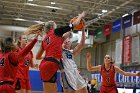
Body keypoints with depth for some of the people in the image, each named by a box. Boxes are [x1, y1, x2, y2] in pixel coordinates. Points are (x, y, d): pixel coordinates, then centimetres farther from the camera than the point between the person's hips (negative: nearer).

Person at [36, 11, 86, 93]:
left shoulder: (45, 39, 23)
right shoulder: (56, 31, 6)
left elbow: (37, 57, 28)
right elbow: (75, 24, 11)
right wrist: (80, 16, 30)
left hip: (45, 64, 8)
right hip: (51, 65, -8)